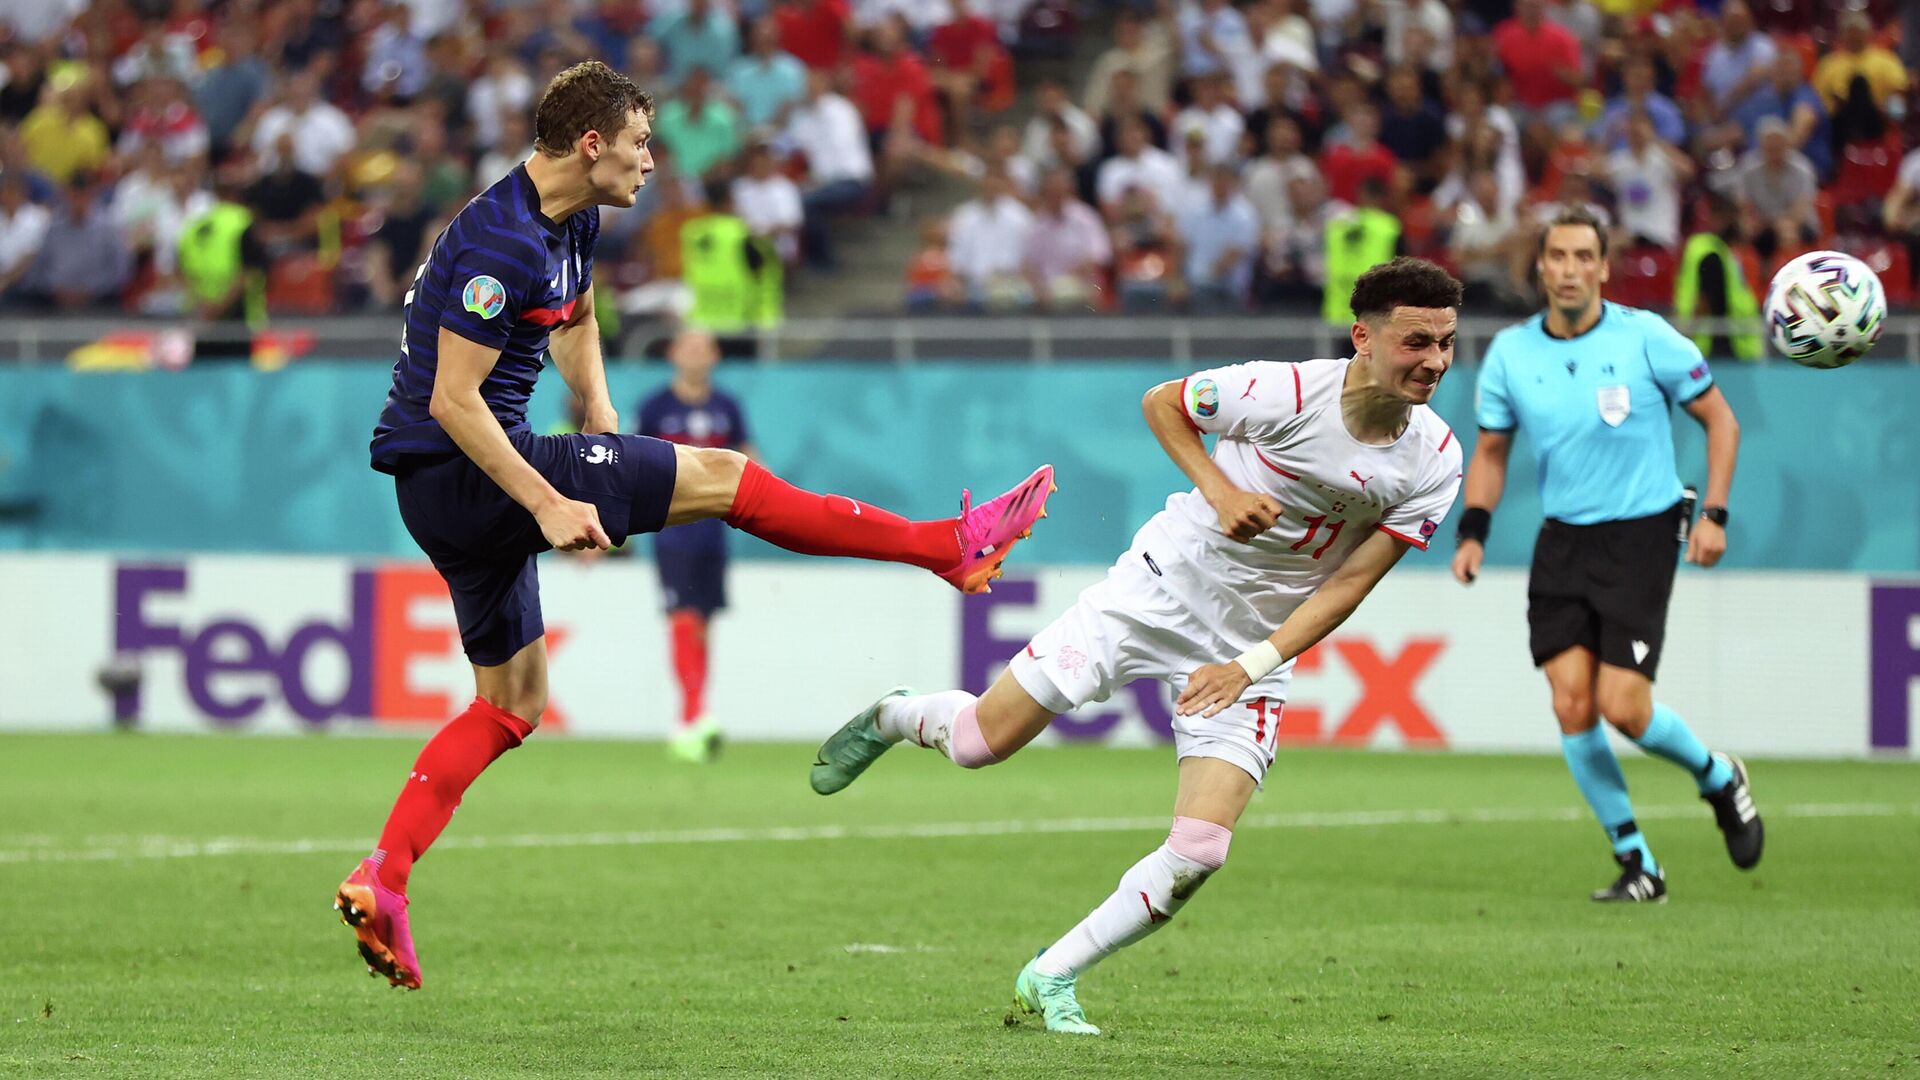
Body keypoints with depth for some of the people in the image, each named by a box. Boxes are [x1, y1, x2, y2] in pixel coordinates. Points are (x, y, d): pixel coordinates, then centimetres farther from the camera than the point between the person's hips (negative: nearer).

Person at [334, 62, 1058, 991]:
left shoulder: (571, 223, 10)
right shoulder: (502, 242, -22)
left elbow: (575, 319, 31)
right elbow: (452, 400, -23)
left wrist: (604, 427, 18)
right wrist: (548, 504, -24)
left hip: (444, 493, 11)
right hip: (457, 465, -11)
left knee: (512, 704, 14)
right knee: (722, 478, -8)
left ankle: (382, 879, 7)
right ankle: (954, 547, -4)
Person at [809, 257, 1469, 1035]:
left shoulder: (1434, 462, -11)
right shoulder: (1285, 392, -21)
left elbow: (1351, 581, -7)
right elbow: (1162, 403, -2)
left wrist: (1251, 666, -15)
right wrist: (1217, 488, -17)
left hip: (1258, 642, 3)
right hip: (1164, 585, -3)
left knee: (1198, 855, -11)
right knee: (981, 741, -4)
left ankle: (1050, 979, 8)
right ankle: (891, 718, 33)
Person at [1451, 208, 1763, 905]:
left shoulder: (1645, 338, -9)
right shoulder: (1510, 353, 0)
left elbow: (1719, 417, 1)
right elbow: (1491, 449, 13)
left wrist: (1713, 514, -7)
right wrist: (1473, 532, -1)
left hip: (1641, 534, -3)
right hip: (1562, 539, 3)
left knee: (1622, 708, -12)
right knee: (1572, 704, -8)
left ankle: (1717, 778, 20)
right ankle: (1637, 865, 5)